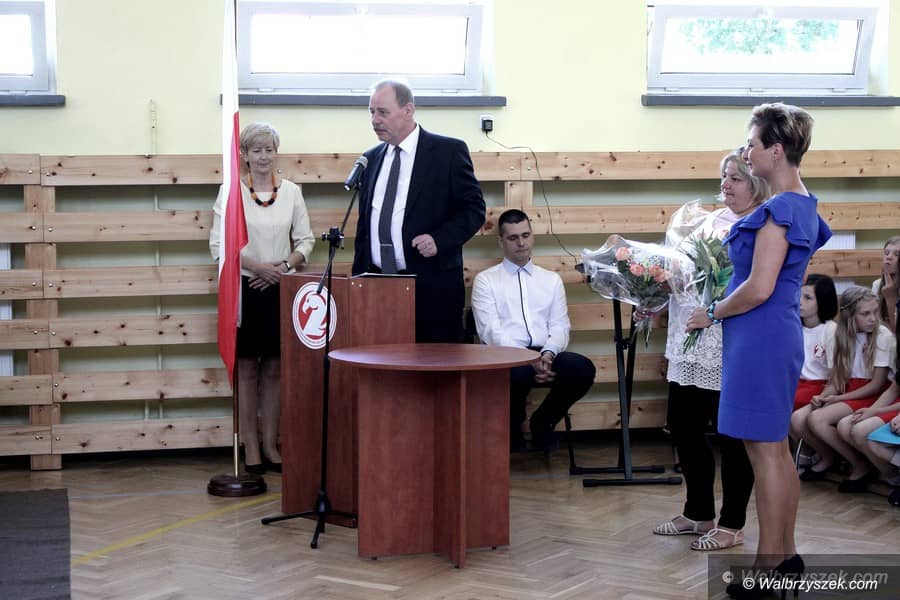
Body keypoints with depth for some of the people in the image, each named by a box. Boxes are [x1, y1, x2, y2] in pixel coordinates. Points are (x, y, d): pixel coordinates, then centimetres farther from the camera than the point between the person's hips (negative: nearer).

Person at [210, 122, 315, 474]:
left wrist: (284, 266, -10)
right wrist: (257, 266, -15)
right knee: (247, 368, 2)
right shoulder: (231, 191, -2)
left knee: (275, 368, 7)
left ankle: (270, 444, 16)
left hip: (280, 288, 3)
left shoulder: (291, 191, 6)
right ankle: (250, 448, 9)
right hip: (245, 289, -2)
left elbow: (305, 240, 8)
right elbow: (218, 244, -5)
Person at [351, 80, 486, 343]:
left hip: (432, 289, -4)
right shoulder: (371, 159, 16)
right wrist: (358, 279, 13)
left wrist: (439, 239, -18)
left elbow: (474, 209, -2)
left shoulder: (449, 151, -1)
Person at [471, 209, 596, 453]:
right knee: (516, 374, -39)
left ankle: (543, 422, 0)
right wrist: (527, 360, -17)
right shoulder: (486, 280, 10)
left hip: (545, 354, 3)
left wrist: (548, 354, -12)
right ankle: (513, 426, -2)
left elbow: (560, 326, 12)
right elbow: (491, 331, -3)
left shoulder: (551, 280, 22)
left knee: (583, 368, -28)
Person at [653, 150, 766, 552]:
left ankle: (732, 525, 19)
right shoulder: (713, 220, 15)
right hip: (690, 344, 8)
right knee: (683, 427, 13)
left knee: (733, 436, 4)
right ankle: (698, 514, 30)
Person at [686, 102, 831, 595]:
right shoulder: (802, 204, 12)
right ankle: (785, 552, 25)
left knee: (765, 451, -2)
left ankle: (768, 565, 6)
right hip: (778, 334, 10)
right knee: (775, 448, 16)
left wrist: (711, 313, -7)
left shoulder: (780, 208, -18)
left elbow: (758, 288, -21)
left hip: (760, 337, -10)